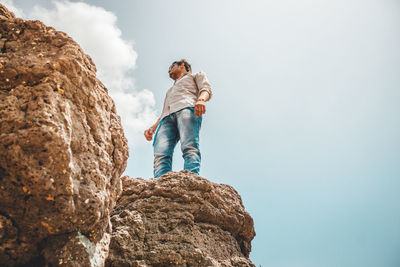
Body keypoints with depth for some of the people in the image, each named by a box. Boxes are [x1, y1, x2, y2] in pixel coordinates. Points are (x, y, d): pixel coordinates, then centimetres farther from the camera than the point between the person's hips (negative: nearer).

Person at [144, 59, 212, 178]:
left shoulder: (197, 75, 32)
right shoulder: (170, 91, 47)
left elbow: (206, 89, 10)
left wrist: (201, 99, -15)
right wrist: (153, 128, 15)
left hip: (187, 107, -5)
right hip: (167, 117, 5)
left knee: (189, 147, -34)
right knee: (160, 155, -27)